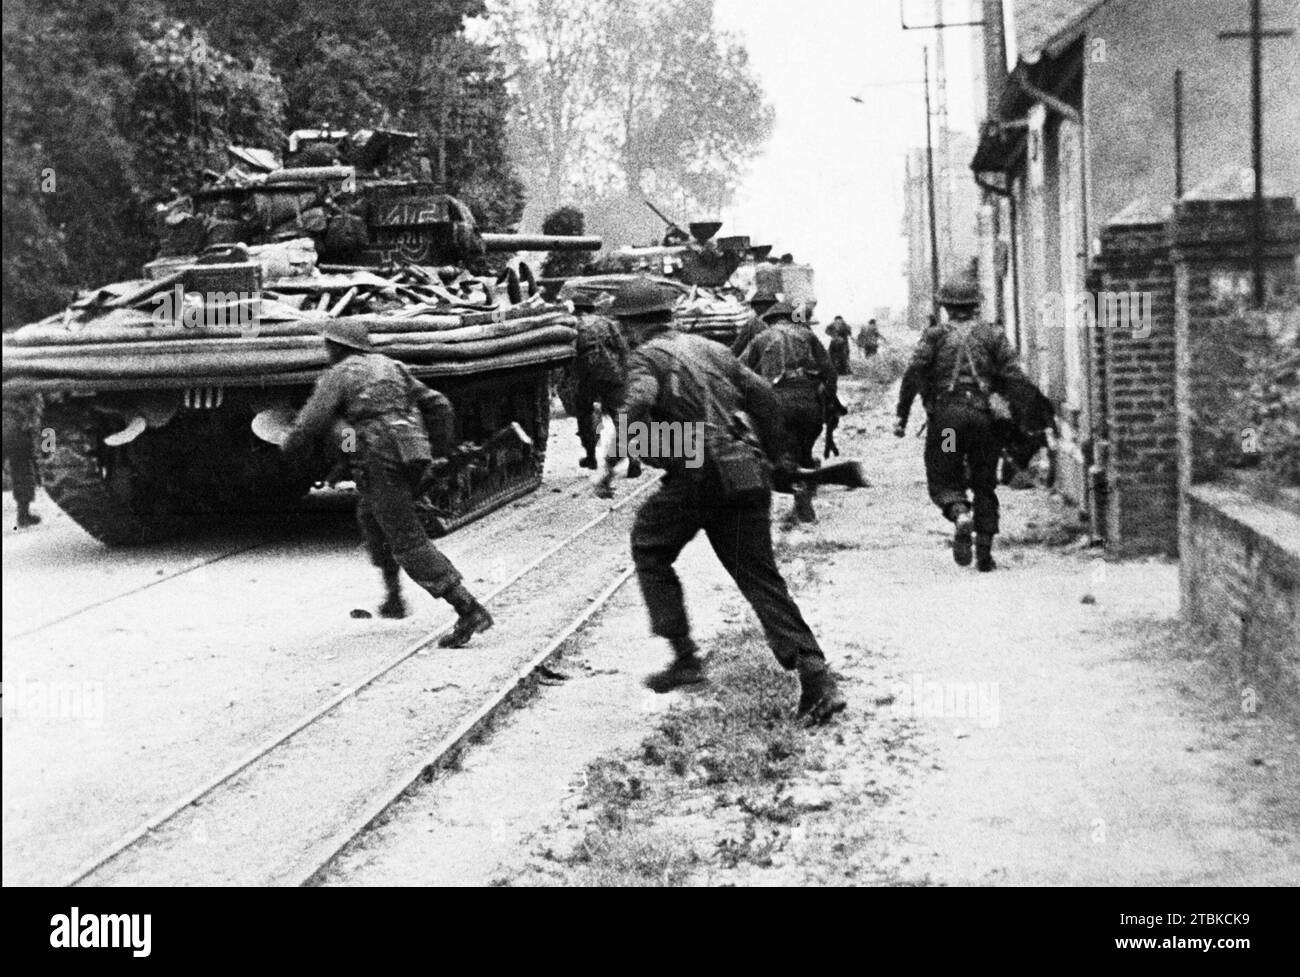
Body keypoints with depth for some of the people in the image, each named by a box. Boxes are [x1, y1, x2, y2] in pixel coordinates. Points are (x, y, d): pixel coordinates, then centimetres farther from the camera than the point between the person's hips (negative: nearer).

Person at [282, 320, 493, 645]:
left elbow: (310, 425, -1)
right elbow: (438, 405, 16)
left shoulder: (338, 376, 1)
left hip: (380, 464, -8)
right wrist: (436, 453, 24)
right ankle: (394, 597, 29)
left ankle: (470, 611, -16)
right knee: (370, 516, 31)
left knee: (410, 545, -7)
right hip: (413, 460, 8)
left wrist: (288, 445, 19)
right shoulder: (391, 368, 20)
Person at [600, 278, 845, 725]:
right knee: (760, 577, 8)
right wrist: (778, 454, 27)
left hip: (695, 477, -6)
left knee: (649, 548, 19)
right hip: (744, 479, 6)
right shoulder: (709, 348, 21)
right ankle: (817, 679, -3)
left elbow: (638, 405, -18)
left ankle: (685, 656, 11)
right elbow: (762, 394, 20)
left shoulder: (647, 356, 2)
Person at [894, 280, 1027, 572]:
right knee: (984, 484, 12)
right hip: (983, 415, 2)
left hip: (945, 416, -2)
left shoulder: (935, 335, 8)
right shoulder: (992, 334, 12)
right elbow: (1015, 378, 2)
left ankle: (960, 514, -24)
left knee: (943, 479, 9)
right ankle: (984, 553, 8)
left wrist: (902, 416, -5)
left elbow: (913, 374, -6)